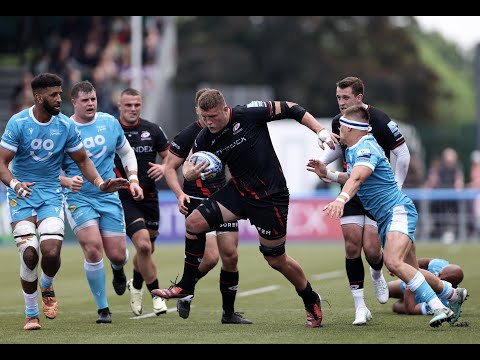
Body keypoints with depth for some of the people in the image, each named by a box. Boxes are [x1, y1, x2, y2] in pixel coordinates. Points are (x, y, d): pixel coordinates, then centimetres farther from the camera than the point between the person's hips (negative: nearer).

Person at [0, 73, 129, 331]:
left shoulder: (66, 126, -1)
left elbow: (82, 160, 10)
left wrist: (100, 183, -6)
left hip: (51, 196, 2)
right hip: (22, 196, -2)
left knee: (51, 253, -17)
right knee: (29, 254, -13)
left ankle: (46, 288, 20)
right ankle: (31, 314, 8)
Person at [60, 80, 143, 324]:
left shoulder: (110, 123, 3)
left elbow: (126, 152, 19)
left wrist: (133, 179, 6)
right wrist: (67, 181, -22)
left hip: (109, 197, 3)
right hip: (79, 198, -3)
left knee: (117, 255, -1)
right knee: (93, 249, -20)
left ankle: (118, 270, 41)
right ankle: (102, 309, -6)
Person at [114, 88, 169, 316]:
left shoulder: (152, 130, 2)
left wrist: (164, 167, -13)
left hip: (149, 197, 4)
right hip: (124, 199, -4)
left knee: (146, 249, 15)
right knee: (143, 246, -20)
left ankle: (136, 286, 45)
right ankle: (156, 295, -4)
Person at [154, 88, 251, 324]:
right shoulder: (187, 135, -9)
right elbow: (170, 167, -3)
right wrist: (180, 194, -16)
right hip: (197, 200, -5)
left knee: (230, 256, 4)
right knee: (210, 257, -17)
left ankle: (229, 312, 17)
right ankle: (185, 290, 10)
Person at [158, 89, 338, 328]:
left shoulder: (249, 114, -19)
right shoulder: (205, 139, -5)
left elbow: (289, 109, -11)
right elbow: (188, 164, 5)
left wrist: (321, 131, -16)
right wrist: (190, 173, -21)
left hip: (270, 195, -5)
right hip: (239, 190, 5)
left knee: (276, 259, 1)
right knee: (194, 223, -10)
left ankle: (311, 301, 26)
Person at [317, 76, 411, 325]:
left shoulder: (380, 121, -17)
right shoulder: (338, 122, 0)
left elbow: (403, 154, -10)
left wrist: (395, 188, -9)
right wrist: (321, 162, 1)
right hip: (351, 191, 4)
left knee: (371, 249, -11)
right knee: (352, 245, -8)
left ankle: (377, 275, 28)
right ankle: (360, 308, -2)